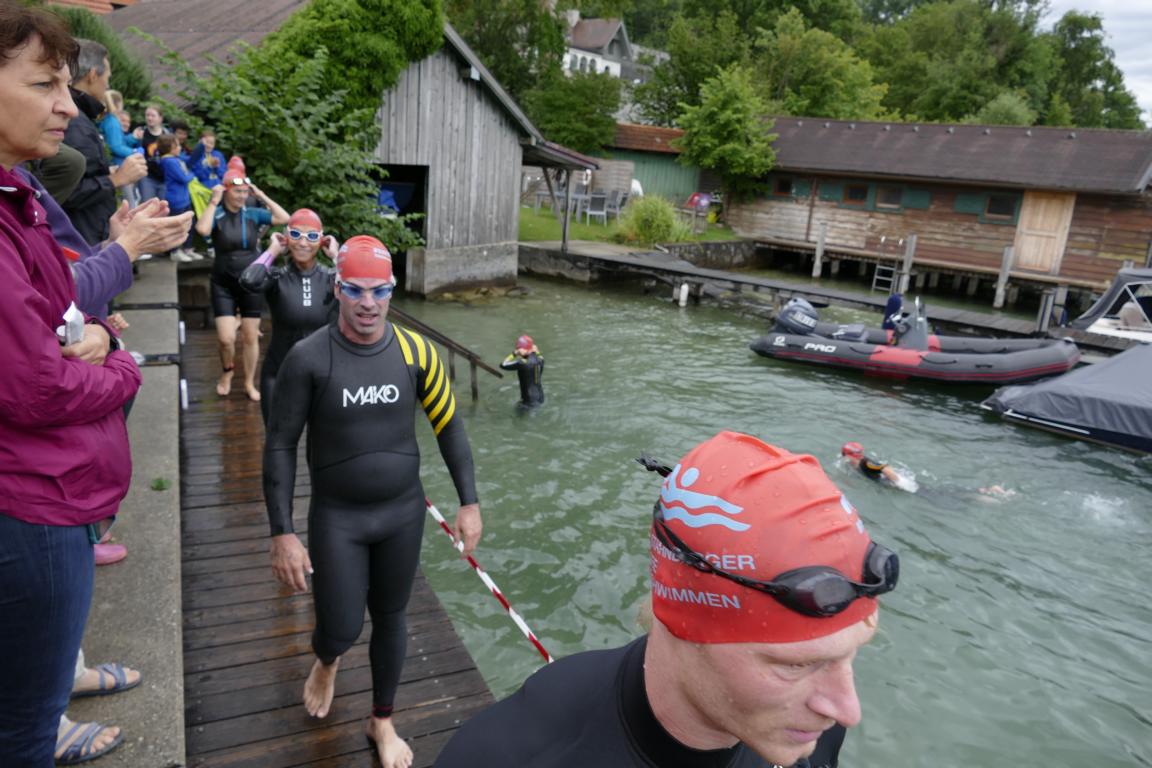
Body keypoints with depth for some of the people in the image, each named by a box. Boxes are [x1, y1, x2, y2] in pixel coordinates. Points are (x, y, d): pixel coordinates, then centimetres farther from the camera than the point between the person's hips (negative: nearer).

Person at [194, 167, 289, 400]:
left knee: (250, 337, 7)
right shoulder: (217, 215, -5)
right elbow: (202, 229, -25)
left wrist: (262, 196, -6)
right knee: (226, 338, -7)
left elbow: (284, 218, -6)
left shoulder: (253, 214, 1)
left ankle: (249, 383, 22)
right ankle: (227, 371, 24)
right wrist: (214, 201, -18)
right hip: (224, 285, -2)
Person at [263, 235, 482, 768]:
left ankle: (382, 722, 41)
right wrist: (282, 533, -12)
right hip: (336, 517, -2)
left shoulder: (415, 351, -9)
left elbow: (449, 425, 1)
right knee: (341, 631, 4)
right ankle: (325, 662, 44)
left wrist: (469, 503, -1)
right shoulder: (308, 358, -15)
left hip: (403, 512, 2)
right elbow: (280, 446, -9)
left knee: (390, 619, 15)